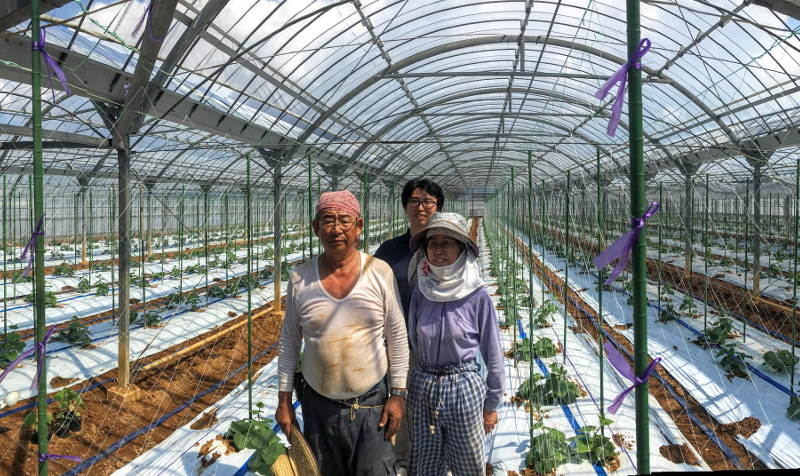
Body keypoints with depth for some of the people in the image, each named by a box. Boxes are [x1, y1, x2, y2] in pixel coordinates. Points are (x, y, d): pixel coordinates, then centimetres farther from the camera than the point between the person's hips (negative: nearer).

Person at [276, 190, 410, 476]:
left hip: (371, 404, -1)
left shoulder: (380, 273, -9)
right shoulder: (300, 279, -5)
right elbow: (290, 341, 4)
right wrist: (284, 400, 5)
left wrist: (398, 393, -3)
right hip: (318, 406, 2)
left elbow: (397, 336, -3)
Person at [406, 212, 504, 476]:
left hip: (464, 389, -3)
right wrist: (405, 396, 10)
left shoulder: (477, 296, -12)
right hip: (422, 387, 3)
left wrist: (491, 405, 2)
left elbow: (492, 353, -3)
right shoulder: (421, 293, -3)